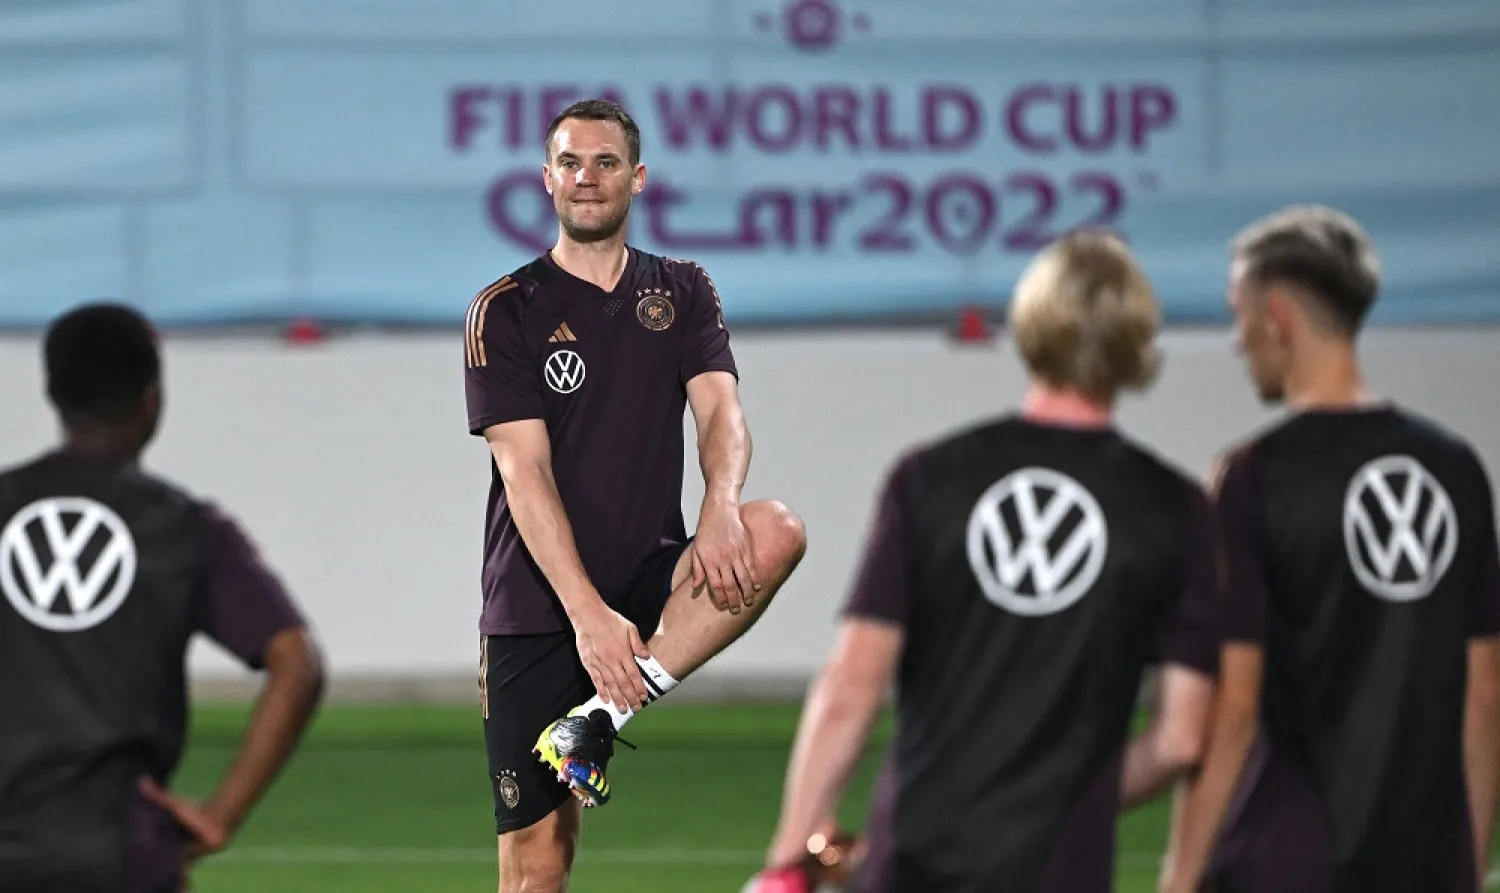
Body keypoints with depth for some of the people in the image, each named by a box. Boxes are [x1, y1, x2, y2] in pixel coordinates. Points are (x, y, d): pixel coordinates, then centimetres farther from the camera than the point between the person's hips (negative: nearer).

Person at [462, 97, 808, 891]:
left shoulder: (682, 293, 11)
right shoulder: (507, 311, 0)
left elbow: (721, 412, -4)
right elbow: (525, 473, -10)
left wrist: (721, 505, -29)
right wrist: (588, 615, -23)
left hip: (647, 583, 2)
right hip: (535, 609, -2)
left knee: (776, 533, -27)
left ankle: (600, 720, -25)